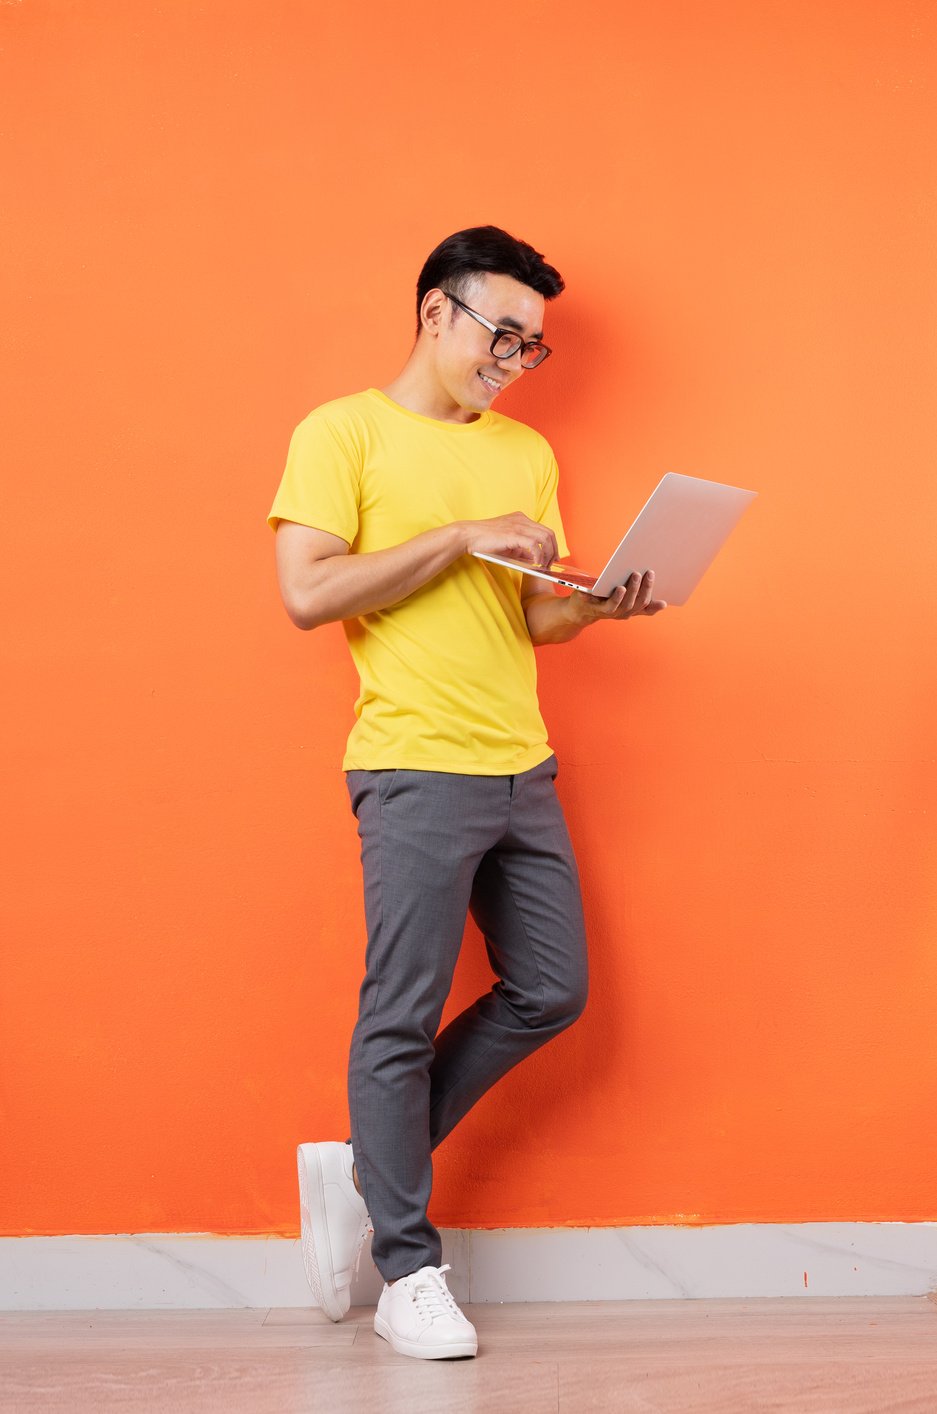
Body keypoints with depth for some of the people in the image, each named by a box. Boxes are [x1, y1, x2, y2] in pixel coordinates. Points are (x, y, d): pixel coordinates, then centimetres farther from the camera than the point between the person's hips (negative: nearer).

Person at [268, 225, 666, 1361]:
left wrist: (601, 601, -5)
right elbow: (307, 593, -13)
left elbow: (538, 617, 17)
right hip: (415, 768, -7)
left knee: (549, 991, 9)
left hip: (521, 767, 7)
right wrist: (459, 538, -14)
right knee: (404, 1016, -2)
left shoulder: (526, 454, 17)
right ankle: (408, 1273, 9)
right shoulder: (344, 432, -2)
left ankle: (368, 1165, 23)